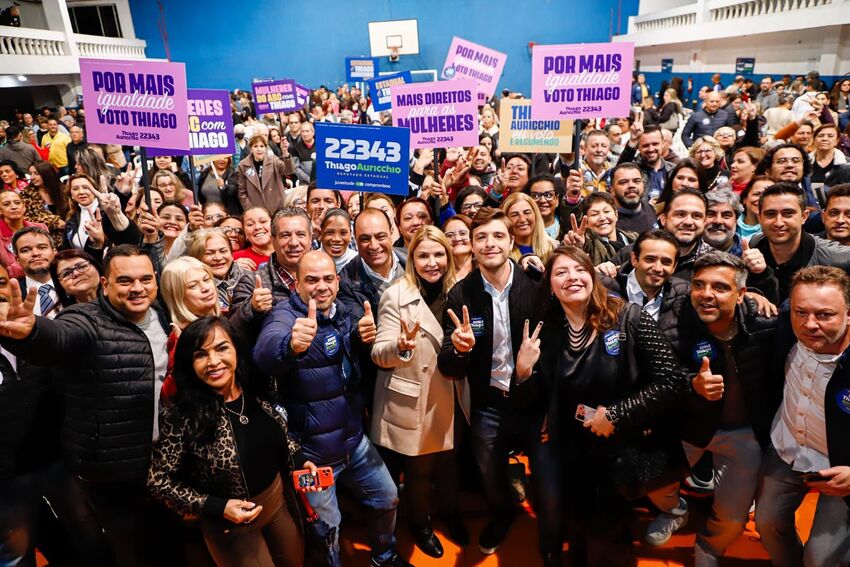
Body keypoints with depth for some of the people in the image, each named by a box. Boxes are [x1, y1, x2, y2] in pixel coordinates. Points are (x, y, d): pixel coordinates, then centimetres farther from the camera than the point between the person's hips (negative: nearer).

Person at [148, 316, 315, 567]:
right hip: (231, 523, -4)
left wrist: (299, 460, -7)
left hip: (279, 501, 5)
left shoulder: (257, 390, -11)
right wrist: (218, 508, -20)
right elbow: (158, 481, -14)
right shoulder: (182, 416, -25)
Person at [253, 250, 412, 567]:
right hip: (312, 450, -6)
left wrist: (363, 335, -12)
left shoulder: (343, 311, 0)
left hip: (355, 440, 6)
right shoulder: (285, 315, -20)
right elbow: (264, 353, -41)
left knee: (387, 499, 21)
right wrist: (291, 344, -66)